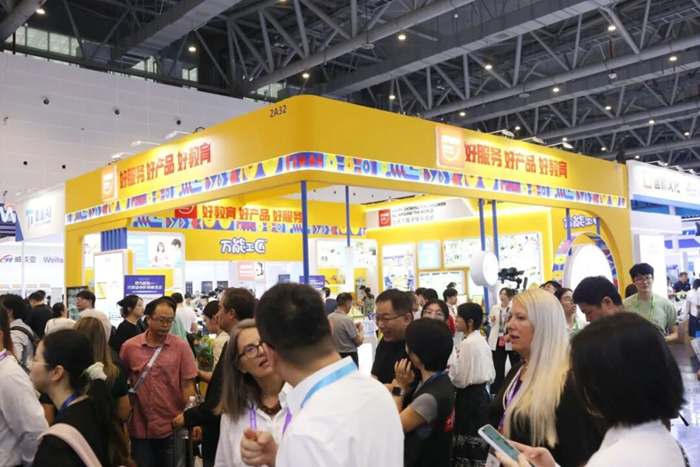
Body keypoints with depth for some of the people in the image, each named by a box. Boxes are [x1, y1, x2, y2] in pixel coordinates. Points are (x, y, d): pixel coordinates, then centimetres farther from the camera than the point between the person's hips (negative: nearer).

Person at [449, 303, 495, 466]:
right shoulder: (482, 341, 8)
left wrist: (450, 364, -3)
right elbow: (490, 375, 13)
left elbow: (460, 379, -17)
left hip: (469, 398, -9)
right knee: (479, 437, 15)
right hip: (482, 394, 9)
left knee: (468, 445, -1)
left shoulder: (467, 344, -19)